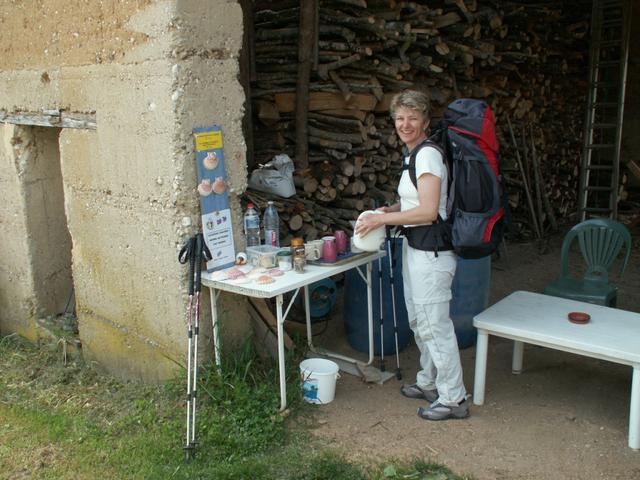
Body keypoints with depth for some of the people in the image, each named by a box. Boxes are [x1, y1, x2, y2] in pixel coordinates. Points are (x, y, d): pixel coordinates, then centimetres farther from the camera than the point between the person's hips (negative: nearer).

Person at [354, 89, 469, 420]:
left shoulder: (427, 155, -17)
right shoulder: (414, 155, 13)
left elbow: (428, 212, -24)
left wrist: (382, 219, -18)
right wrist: (393, 209, 7)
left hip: (431, 253, -10)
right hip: (416, 249, 10)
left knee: (434, 324, -2)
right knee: (419, 321, 19)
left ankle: (453, 398, 12)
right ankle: (429, 382, 36)